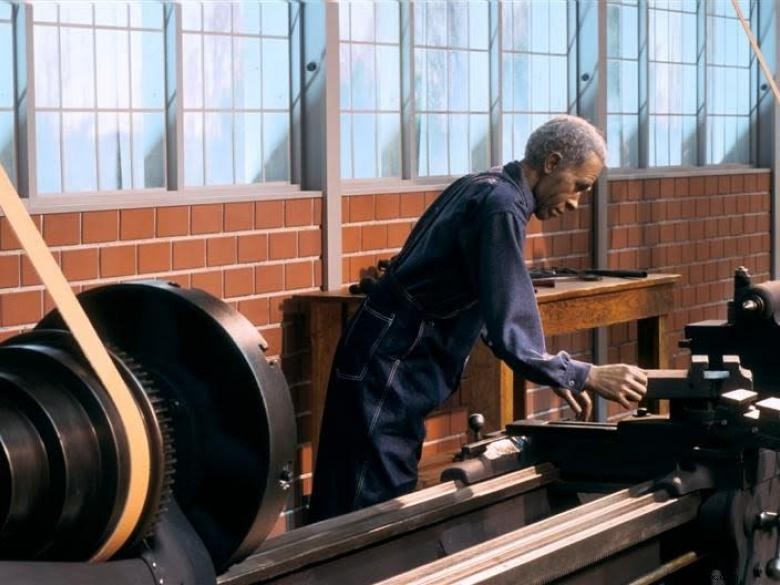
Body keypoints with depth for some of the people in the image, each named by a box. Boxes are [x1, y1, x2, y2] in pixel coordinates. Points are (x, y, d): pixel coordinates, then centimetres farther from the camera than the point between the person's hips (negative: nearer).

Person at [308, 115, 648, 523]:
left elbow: (495, 309, 20)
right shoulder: (501, 206, -18)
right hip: (389, 370, -10)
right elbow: (508, 331, -25)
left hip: (392, 366, 10)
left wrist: (554, 376, 15)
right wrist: (587, 377, -21)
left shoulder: (487, 189, 13)